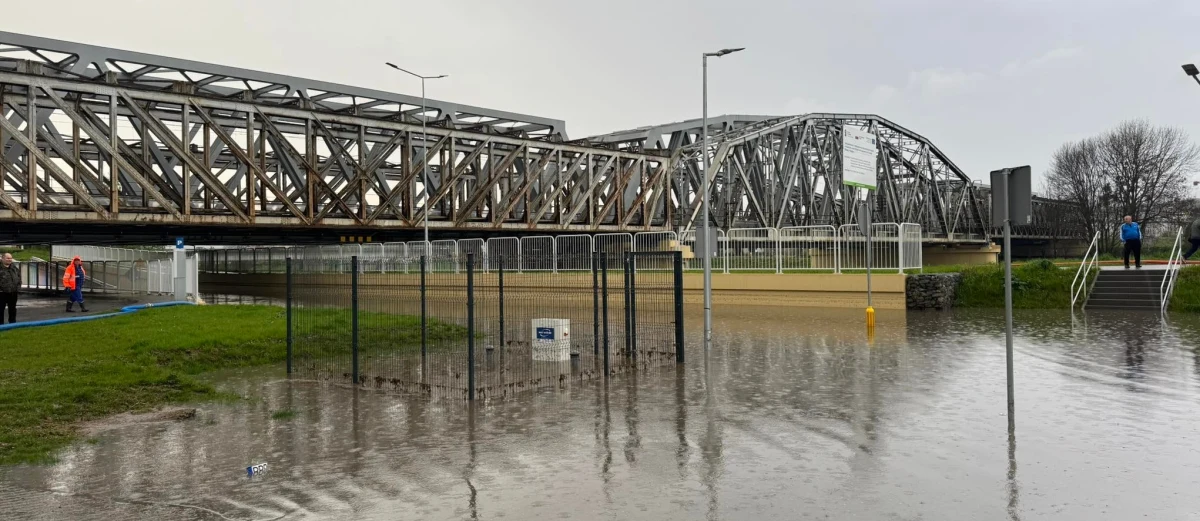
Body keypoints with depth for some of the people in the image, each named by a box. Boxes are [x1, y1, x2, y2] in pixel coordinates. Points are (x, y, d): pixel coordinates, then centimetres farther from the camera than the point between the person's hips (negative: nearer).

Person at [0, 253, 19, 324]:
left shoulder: (15, 267, 9)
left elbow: (19, 277, 16)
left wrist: (18, 287, 7)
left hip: (13, 292, 5)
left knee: (12, 309, 15)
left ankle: (12, 323, 26)